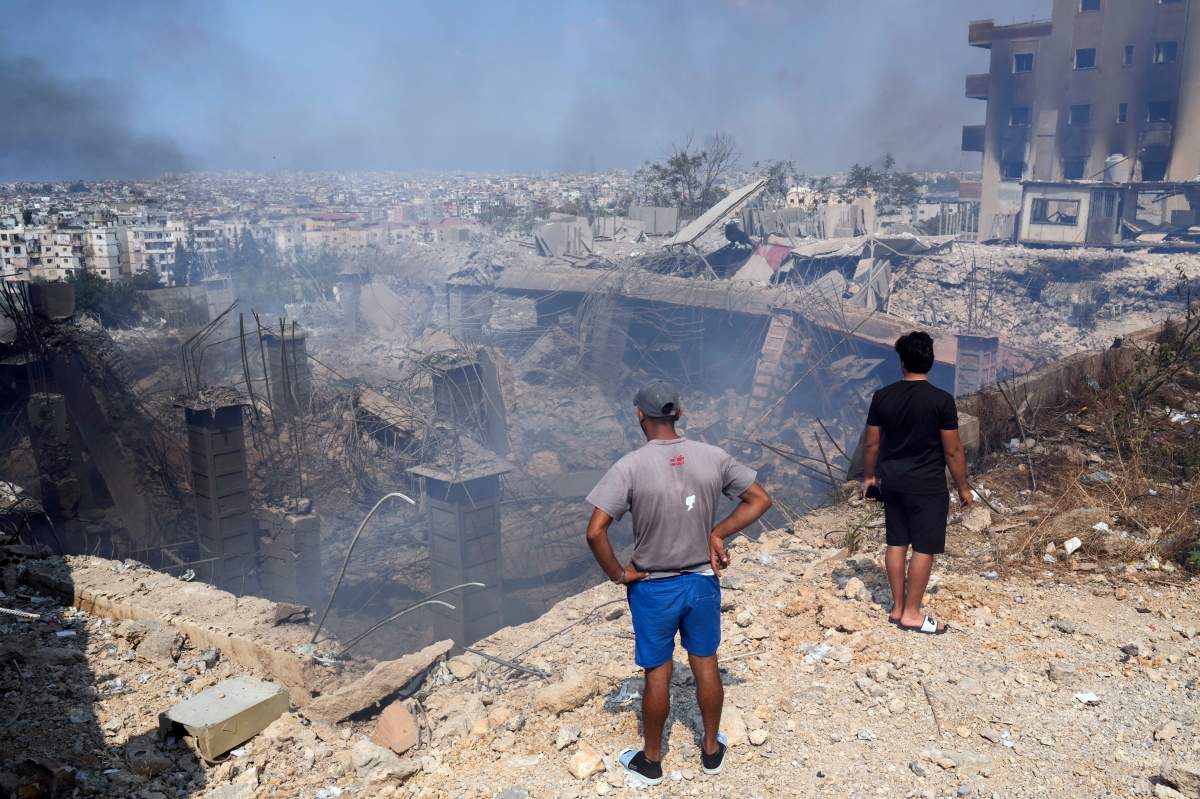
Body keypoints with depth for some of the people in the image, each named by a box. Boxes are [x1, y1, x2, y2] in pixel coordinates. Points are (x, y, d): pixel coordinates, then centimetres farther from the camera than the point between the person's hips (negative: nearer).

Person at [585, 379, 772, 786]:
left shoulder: (629, 467, -20)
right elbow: (760, 500, 0)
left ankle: (651, 760, 33)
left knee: (658, 674, 13)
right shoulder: (713, 457, -9)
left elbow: (595, 532, -25)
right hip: (703, 582, 3)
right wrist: (718, 533, 1)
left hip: (653, 588, -3)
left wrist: (617, 573, -10)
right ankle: (711, 750, 38)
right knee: (706, 665, 20)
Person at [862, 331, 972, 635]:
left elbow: (872, 444, 3)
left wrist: (869, 476, 17)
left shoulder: (882, 396, -4)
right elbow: (953, 451, -11)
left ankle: (897, 607, 22)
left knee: (896, 543, 13)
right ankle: (911, 614, 10)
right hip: (927, 485, -4)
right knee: (924, 548, 5)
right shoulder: (941, 400, -15)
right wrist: (963, 487, 1)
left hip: (892, 481, 5)